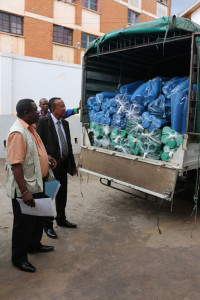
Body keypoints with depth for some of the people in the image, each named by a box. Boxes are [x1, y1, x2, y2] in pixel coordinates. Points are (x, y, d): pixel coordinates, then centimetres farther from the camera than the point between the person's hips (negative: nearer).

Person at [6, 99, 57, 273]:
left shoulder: (31, 128, 7)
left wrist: (46, 157, 5)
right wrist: (24, 192, -30)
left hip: (37, 183, 10)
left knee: (38, 217, 24)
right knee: (24, 223, 7)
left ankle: (34, 244, 45)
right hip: (25, 187, -9)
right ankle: (19, 258, 27)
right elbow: (16, 165, -28)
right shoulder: (18, 133, -24)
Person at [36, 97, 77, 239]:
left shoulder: (65, 123, 9)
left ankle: (61, 219, 38)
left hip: (63, 165, 7)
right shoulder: (44, 121, -12)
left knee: (62, 194, 18)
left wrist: (73, 164, 13)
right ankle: (48, 225, 23)